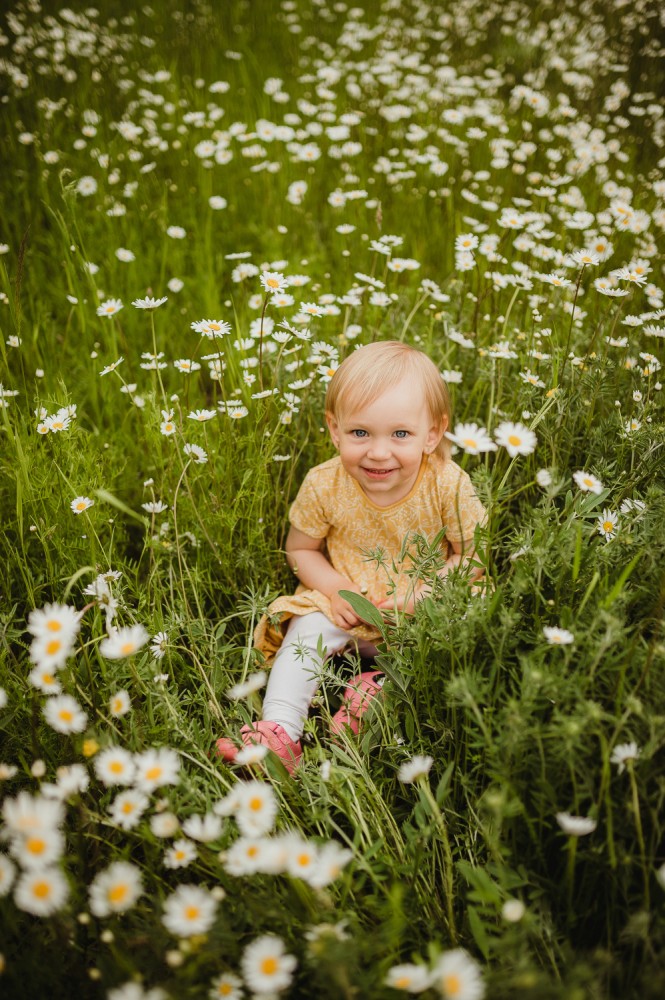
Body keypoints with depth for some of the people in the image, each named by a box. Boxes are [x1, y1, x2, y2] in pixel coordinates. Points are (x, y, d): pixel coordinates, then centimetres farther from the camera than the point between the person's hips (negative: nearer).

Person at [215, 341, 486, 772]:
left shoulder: (448, 486, -19)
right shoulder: (324, 486, -15)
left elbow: (473, 556, -9)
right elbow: (301, 548, 0)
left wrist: (426, 591, -25)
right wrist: (334, 587, -18)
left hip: (423, 612, 0)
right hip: (348, 607, 1)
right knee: (307, 630, -23)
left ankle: (380, 689, -20)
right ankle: (279, 733, -26)